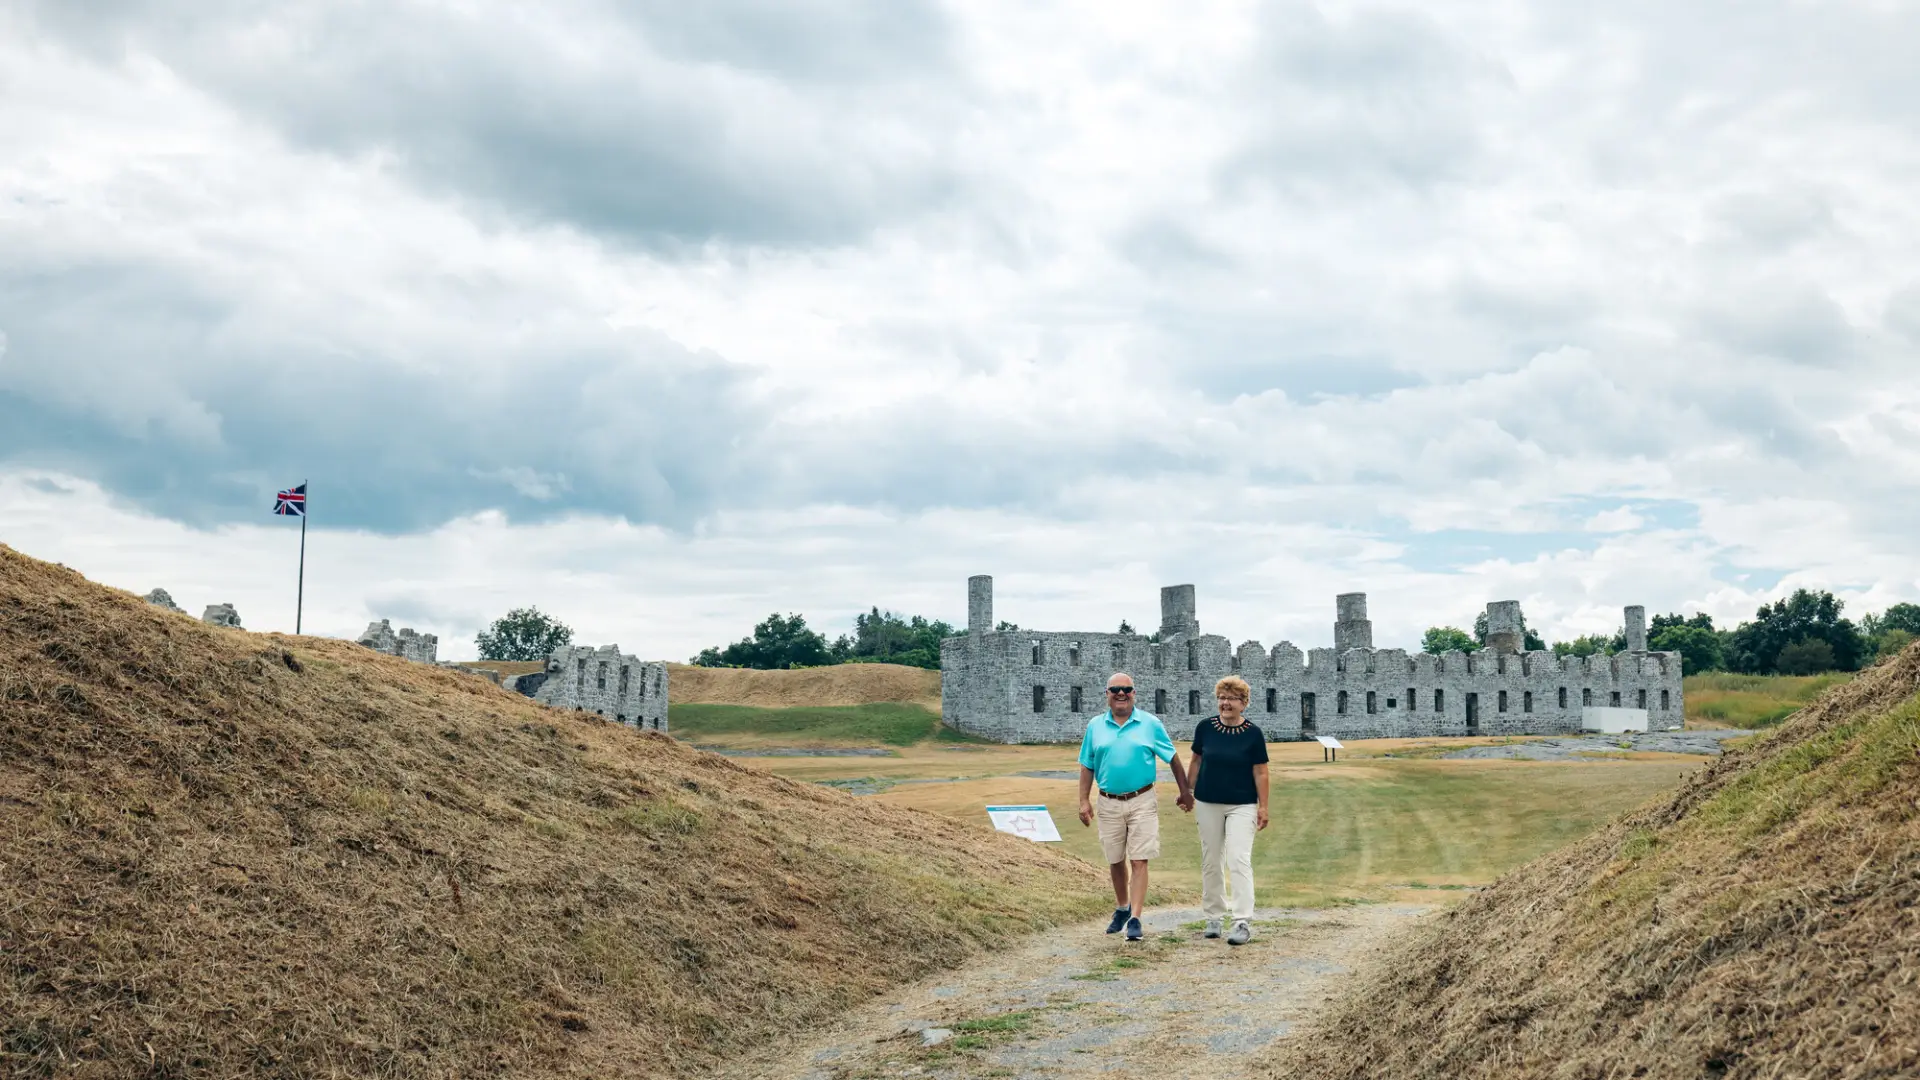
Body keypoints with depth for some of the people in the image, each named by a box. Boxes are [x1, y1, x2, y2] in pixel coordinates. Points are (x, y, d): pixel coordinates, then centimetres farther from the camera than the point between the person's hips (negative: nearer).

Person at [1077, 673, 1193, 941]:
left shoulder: (1151, 724, -1)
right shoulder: (1095, 726, 5)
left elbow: (1173, 758, 5)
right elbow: (1087, 767, 8)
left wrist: (1185, 792, 5)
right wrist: (1084, 801, 1)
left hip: (1142, 801, -3)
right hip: (1109, 804, 3)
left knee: (1139, 861, -8)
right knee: (1115, 862, 14)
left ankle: (1135, 919, -8)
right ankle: (1121, 909, 34)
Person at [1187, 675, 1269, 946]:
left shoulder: (1253, 733, -7)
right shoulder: (1205, 727, -1)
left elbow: (1260, 772, -4)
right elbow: (1196, 761, 10)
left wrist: (1263, 806, -6)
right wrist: (1188, 792, 11)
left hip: (1242, 806, -3)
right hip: (1208, 804, 3)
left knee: (1239, 861, -12)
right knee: (1210, 863, 10)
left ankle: (1243, 923, -13)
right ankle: (1213, 917, 22)